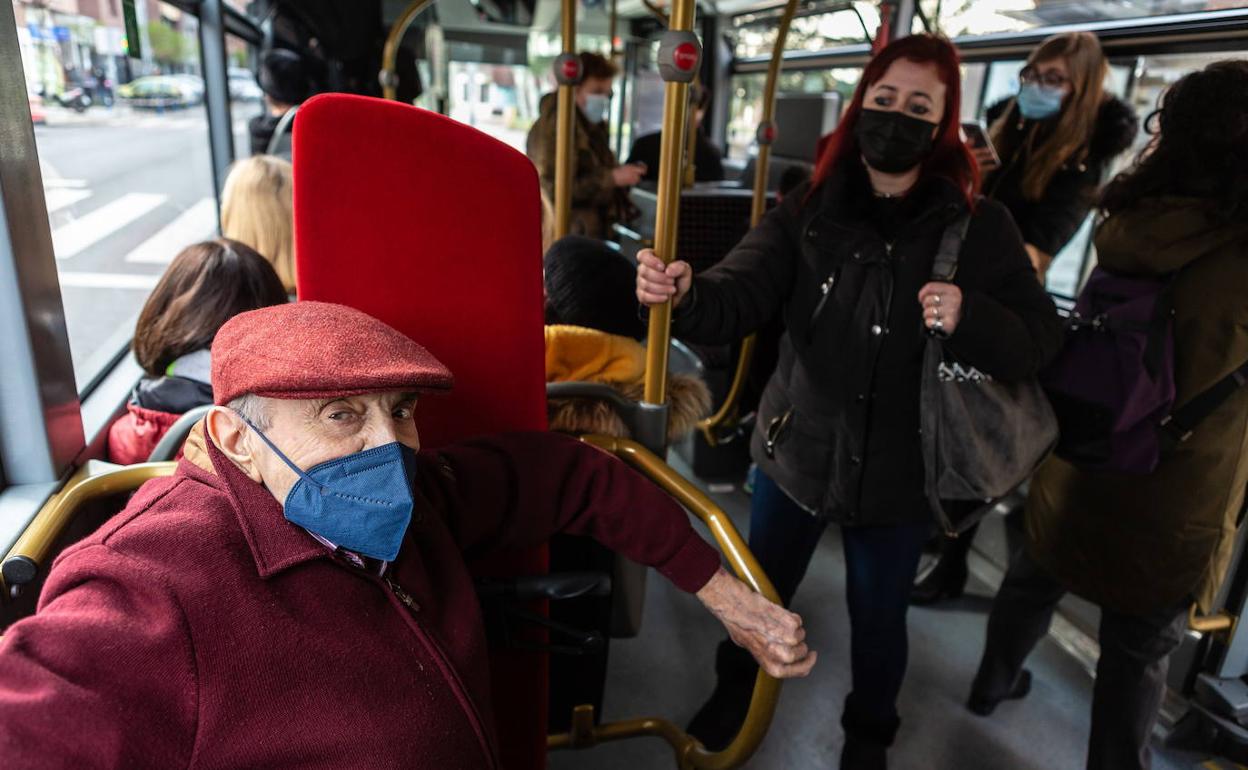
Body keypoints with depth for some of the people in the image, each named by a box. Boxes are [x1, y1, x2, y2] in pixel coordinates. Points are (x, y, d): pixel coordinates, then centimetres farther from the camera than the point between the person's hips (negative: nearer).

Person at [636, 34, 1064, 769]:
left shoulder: (980, 225, -8)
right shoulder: (808, 210, -6)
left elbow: (1040, 342, -9)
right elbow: (741, 296, -19)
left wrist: (969, 318, -30)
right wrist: (685, 295, -41)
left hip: (898, 468, -1)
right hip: (795, 448, 1)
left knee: (878, 618, 18)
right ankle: (735, 689, 53)